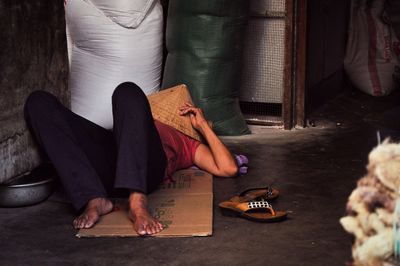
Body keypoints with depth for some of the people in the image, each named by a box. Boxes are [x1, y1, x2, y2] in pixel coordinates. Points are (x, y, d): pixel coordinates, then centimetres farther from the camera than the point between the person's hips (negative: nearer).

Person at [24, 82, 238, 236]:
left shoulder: (187, 144, 38)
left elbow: (228, 169, 20)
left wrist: (203, 126, 27)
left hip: (146, 164, -3)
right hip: (104, 163, 4)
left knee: (128, 92, -28)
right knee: (39, 102, -13)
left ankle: (138, 202, -46)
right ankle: (94, 200, -30)